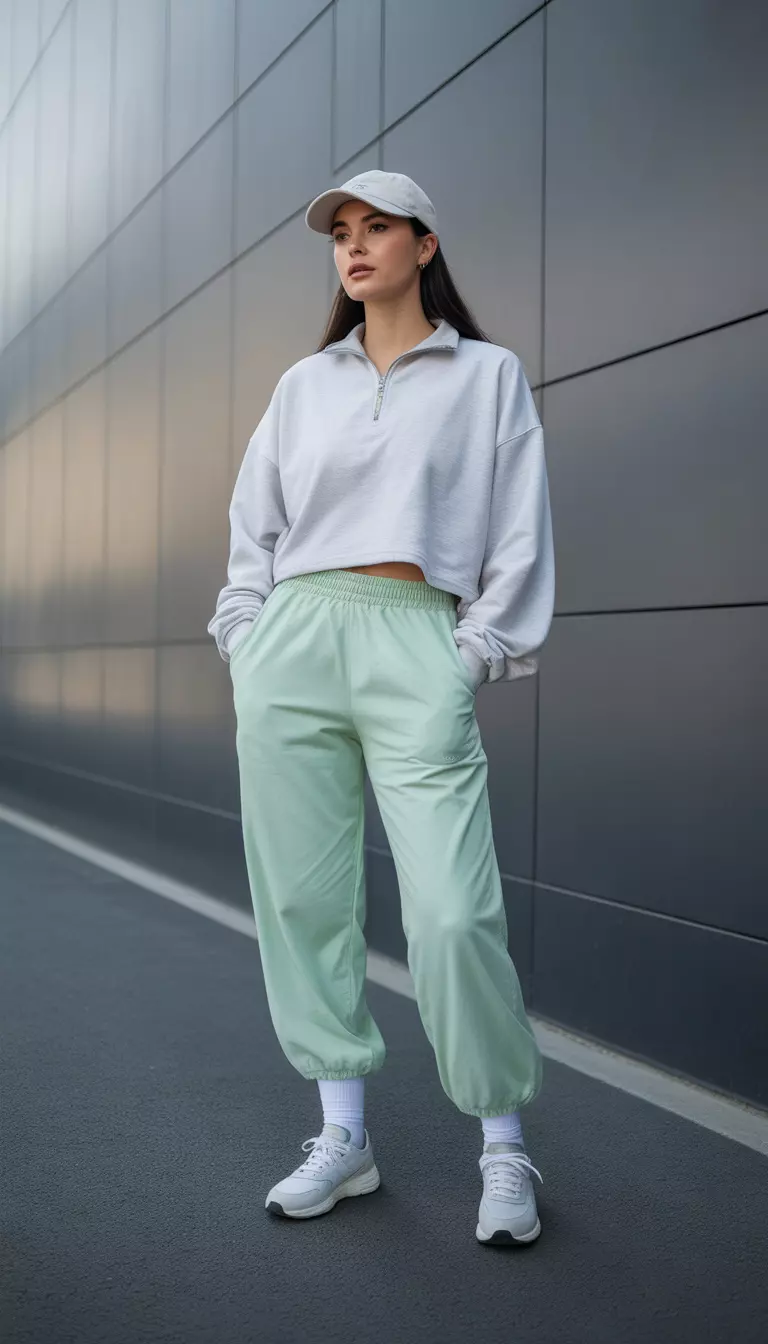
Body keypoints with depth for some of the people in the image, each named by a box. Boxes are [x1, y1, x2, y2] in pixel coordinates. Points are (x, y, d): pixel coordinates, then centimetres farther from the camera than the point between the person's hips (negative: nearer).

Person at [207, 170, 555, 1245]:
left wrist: (477, 657, -4)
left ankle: (505, 1150, 6)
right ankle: (344, 1137, 15)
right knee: (303, 898, 2)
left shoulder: (489, 374, 11)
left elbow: (520, 533, 5)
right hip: (293, 644, 4)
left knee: (453, 915, -12)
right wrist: (245, 643, 7)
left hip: (419, 649, -4)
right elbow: (254, 525, 19)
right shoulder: (304, 383, 19)